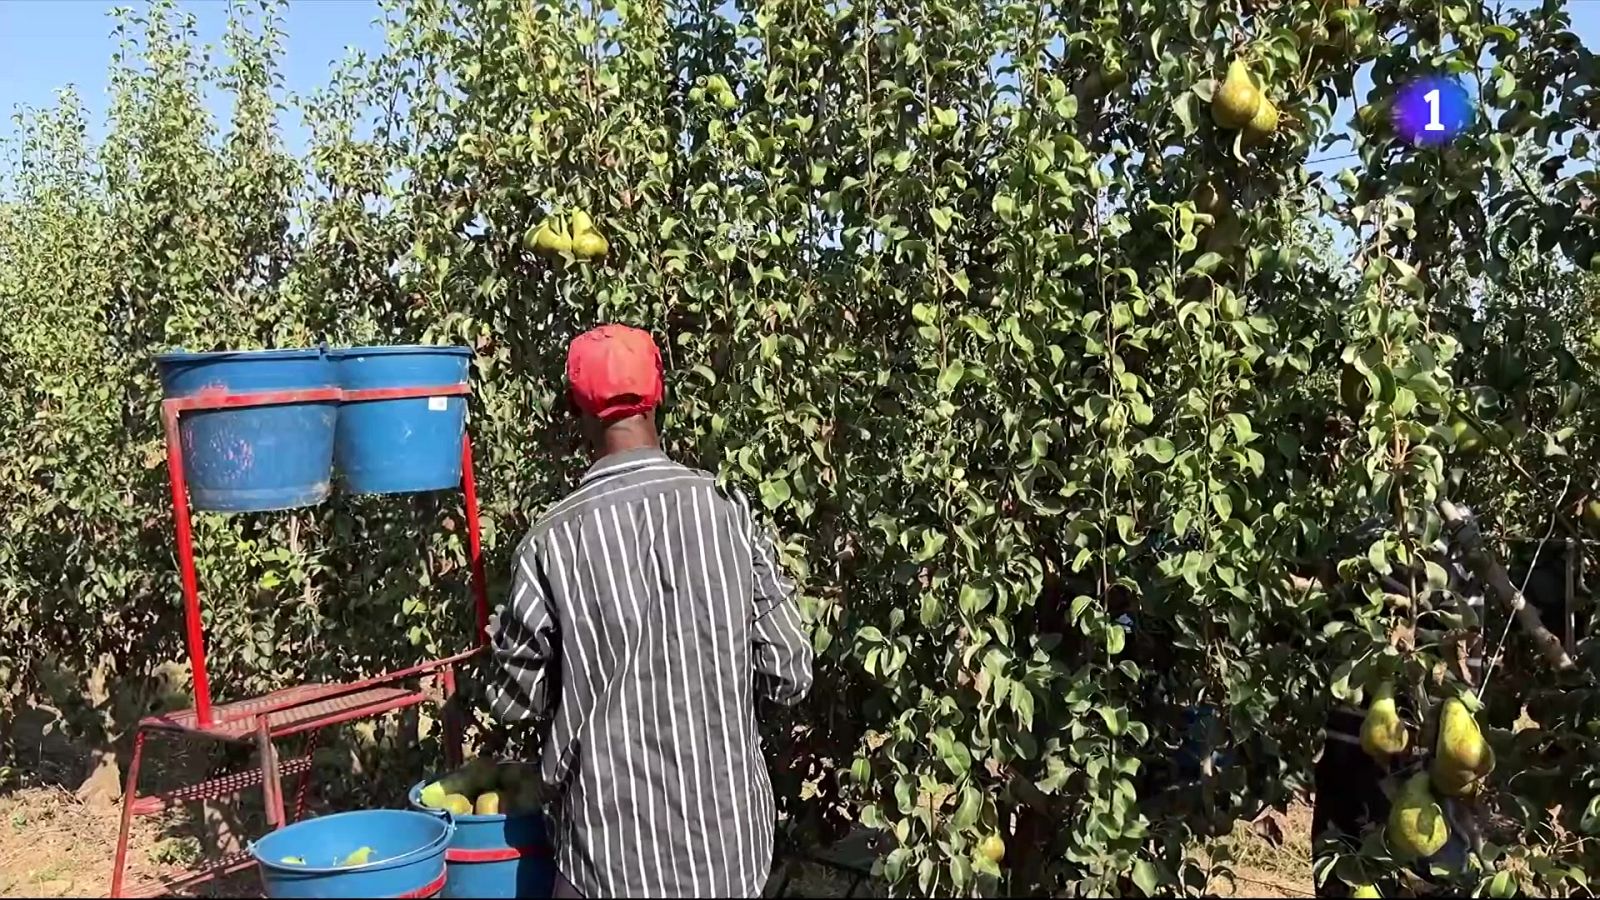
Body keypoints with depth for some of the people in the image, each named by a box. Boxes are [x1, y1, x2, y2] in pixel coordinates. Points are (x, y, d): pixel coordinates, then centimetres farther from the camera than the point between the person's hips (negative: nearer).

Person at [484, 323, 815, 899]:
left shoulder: (553, 539, -14)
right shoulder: (729, 511, -10)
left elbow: (514, 700, -2)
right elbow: (789, 677, -4)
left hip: (614, 849, -2)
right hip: (727, 836, 2)